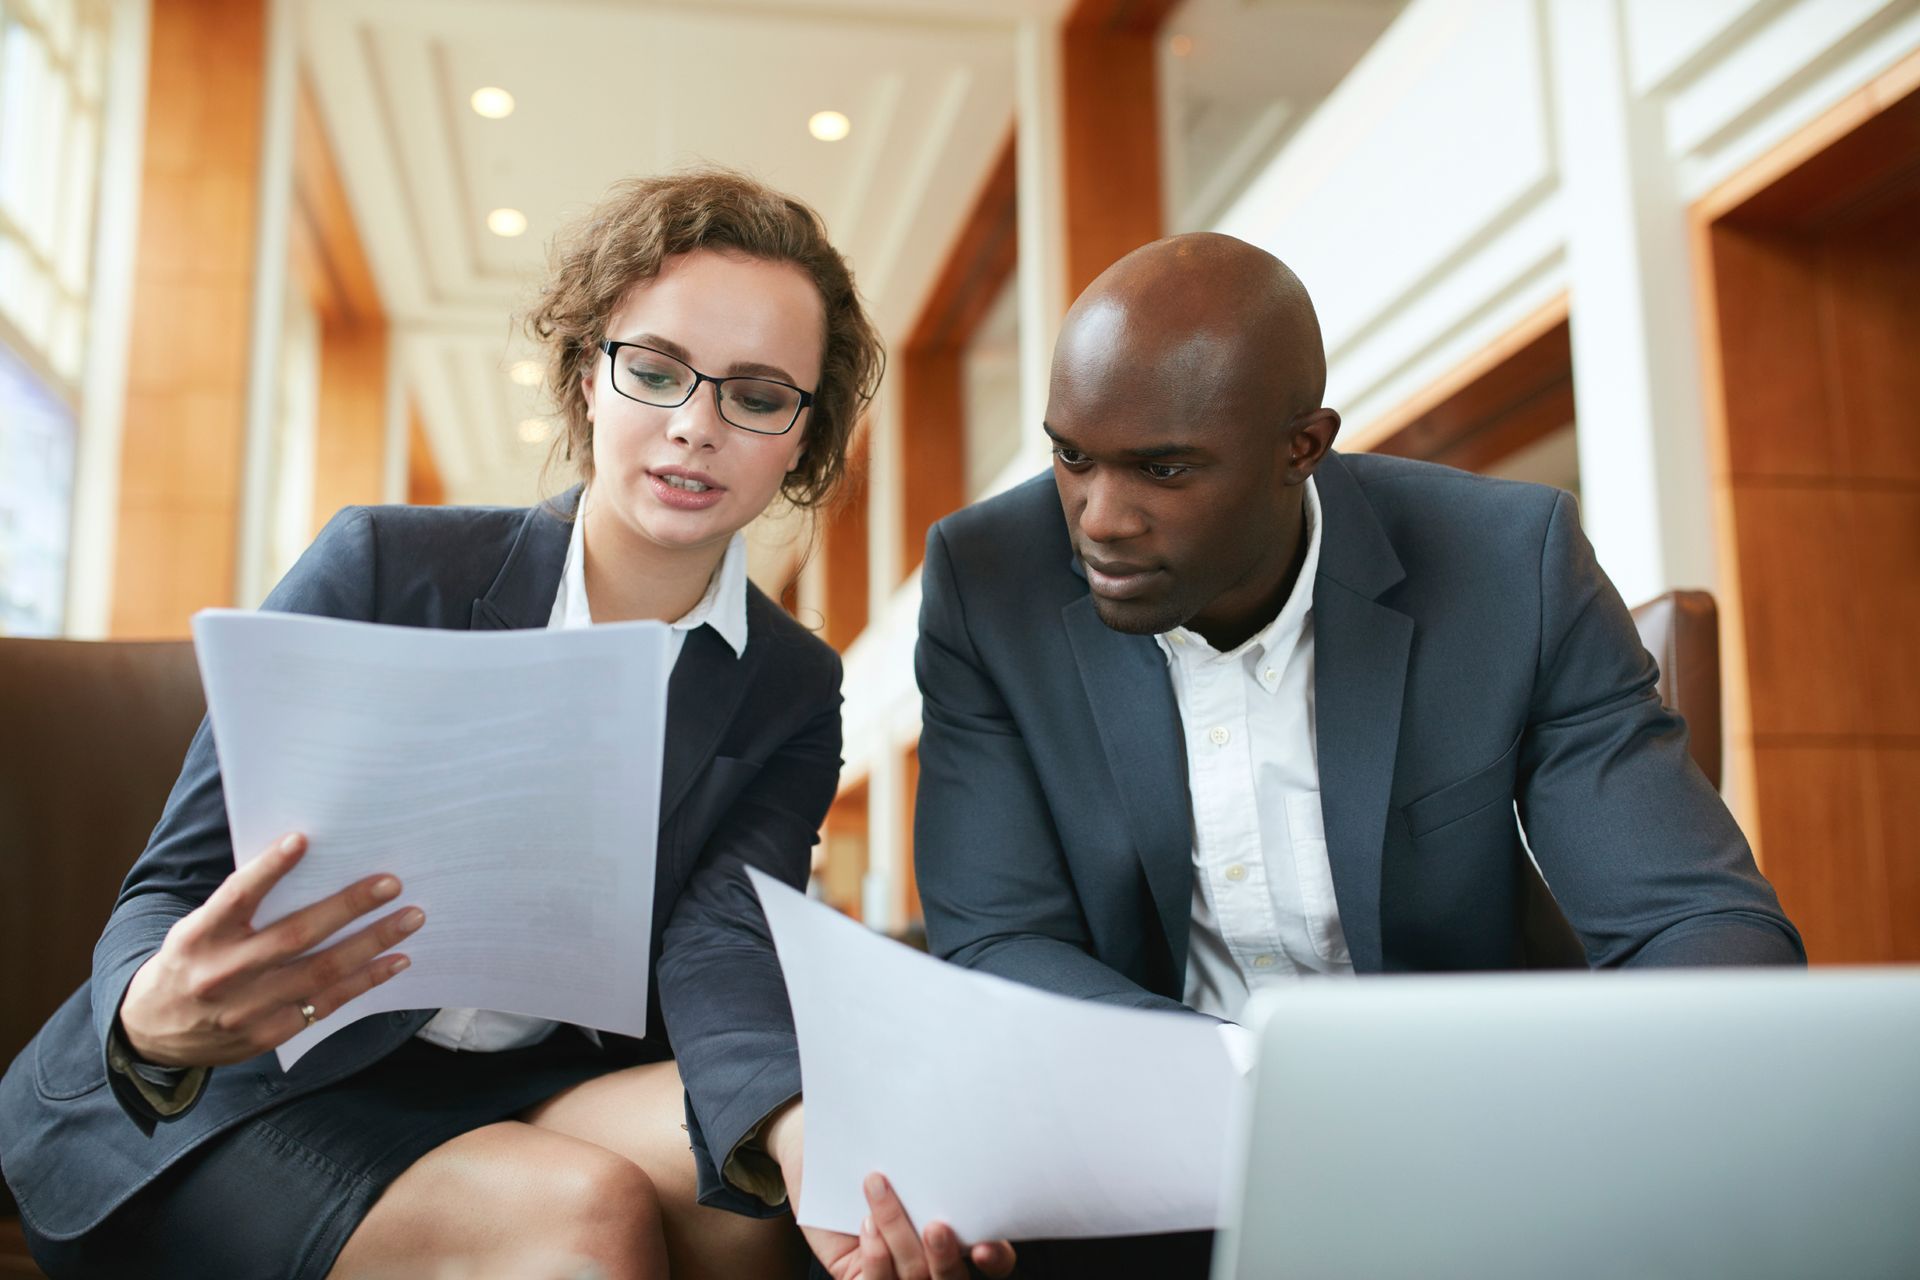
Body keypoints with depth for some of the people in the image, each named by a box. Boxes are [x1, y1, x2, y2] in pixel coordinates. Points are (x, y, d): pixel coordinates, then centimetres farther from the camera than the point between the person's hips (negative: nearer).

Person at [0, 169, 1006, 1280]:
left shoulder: (796, 694, 1)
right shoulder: (377, 568, -9)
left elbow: (716, 951, -15)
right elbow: (179, 884, -8)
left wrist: (803, 1131, -38)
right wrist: (156, 1021, -34)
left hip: (532, 1092, 3)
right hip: (261, 1102, -2)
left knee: (753, 1150, -28)